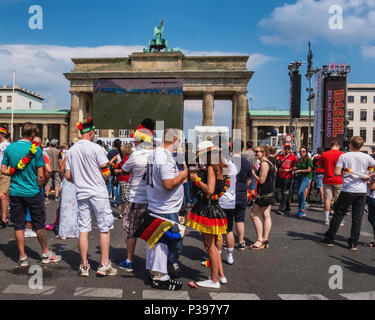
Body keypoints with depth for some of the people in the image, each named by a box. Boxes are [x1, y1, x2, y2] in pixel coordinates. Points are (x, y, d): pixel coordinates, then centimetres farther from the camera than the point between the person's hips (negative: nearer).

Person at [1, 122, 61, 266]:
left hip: (15, 193, 3)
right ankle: (46, 254, 21)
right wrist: (39, 187, 5)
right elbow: (40, 176, -11)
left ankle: (22, 257, 15)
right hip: (32, 192, -3)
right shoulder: (36, 149, -11)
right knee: (39, 224, 9)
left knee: (18, 225, 10)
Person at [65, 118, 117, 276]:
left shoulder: (71, 150, 6)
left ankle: (84, 265, 15)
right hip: (98, 193, -5)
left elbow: (68, 176, 9)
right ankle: (104, 264, 7)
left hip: (81, 194, 5)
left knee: (83, 229, 9)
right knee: (104, 228, 4)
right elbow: (106, 173, -10)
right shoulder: (96, 148, -9)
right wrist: (105, 178, 12)